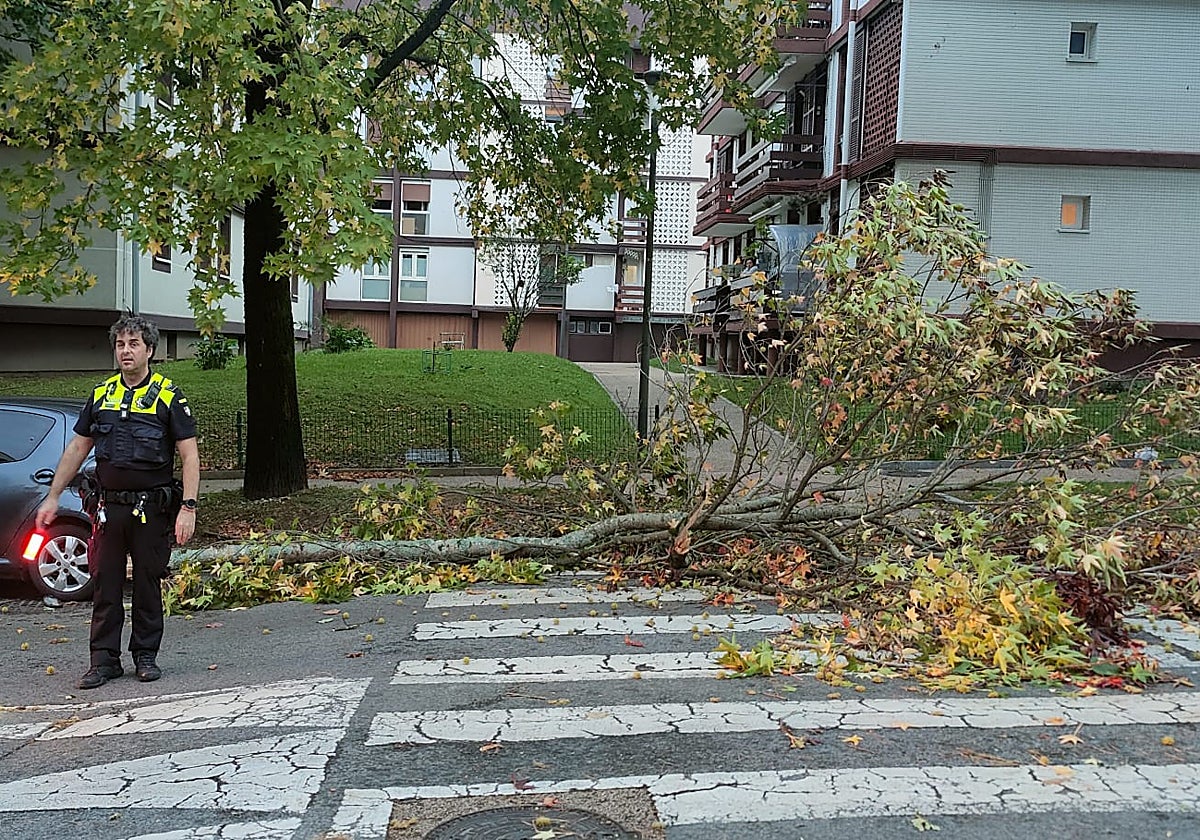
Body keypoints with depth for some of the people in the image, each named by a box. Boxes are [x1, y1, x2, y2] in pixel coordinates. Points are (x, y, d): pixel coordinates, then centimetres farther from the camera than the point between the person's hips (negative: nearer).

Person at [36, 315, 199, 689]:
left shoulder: (168, 396, -3)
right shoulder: (101, 394, 9)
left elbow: (189, 455, -7)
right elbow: (77, 448, 16)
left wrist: (188, 507, -15)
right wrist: (53, 497, 14)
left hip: (151, 508, -3)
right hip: (109, 506, 4)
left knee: (148, 584, 6)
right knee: (105, 585, 6)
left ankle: (146, 656, 19)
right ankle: (104, 659, 16)